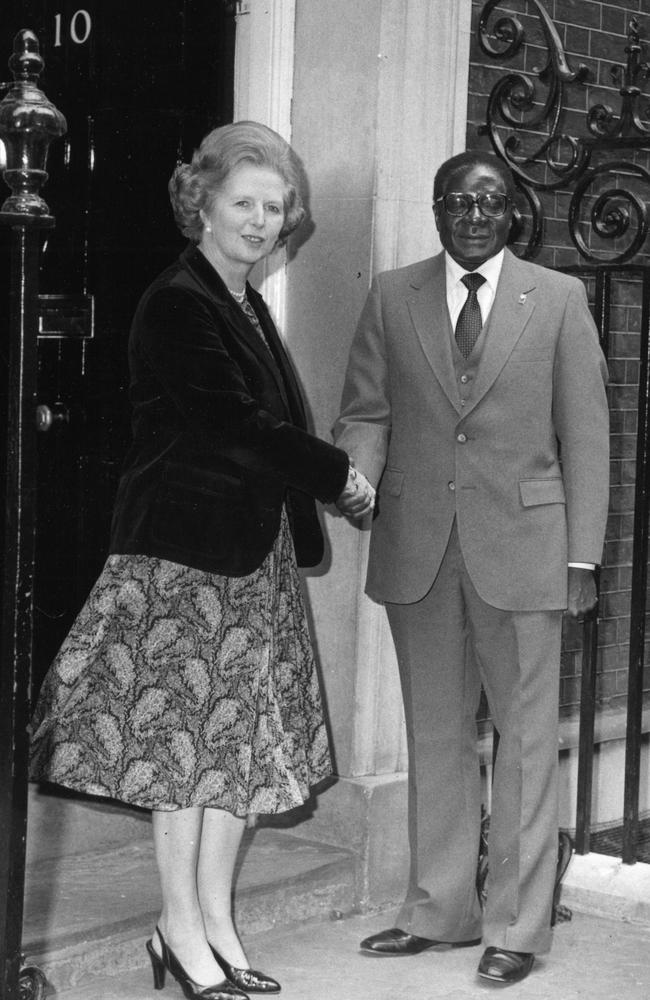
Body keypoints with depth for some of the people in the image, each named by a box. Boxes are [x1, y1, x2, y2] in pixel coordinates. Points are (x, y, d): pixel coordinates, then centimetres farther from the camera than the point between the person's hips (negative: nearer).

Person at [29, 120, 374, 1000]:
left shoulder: (248, 307, 16)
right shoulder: (178, 305, -12)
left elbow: (272, 425, 13)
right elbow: (236, 426, -17)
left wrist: (313, 499, 0)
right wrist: (338, 476, -9)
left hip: (255, 552, 9)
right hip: (186, 549, -8)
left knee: (240, 732, 9)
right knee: (186, 728, -1)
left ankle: (216, 922, 19)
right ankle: (181, 929, 11)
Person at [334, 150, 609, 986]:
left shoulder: (559, 298, 2)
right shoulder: (391, 297, 7)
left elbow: (584, 432, 1)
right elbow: (364, 411, 7)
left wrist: (582, 556, -4)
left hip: (520, 545, -2)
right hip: (416, 546, 2)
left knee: (525, 737, 3)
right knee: (435, 734, 12)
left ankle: (515, 926, 13)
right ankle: (437, 911, 24)